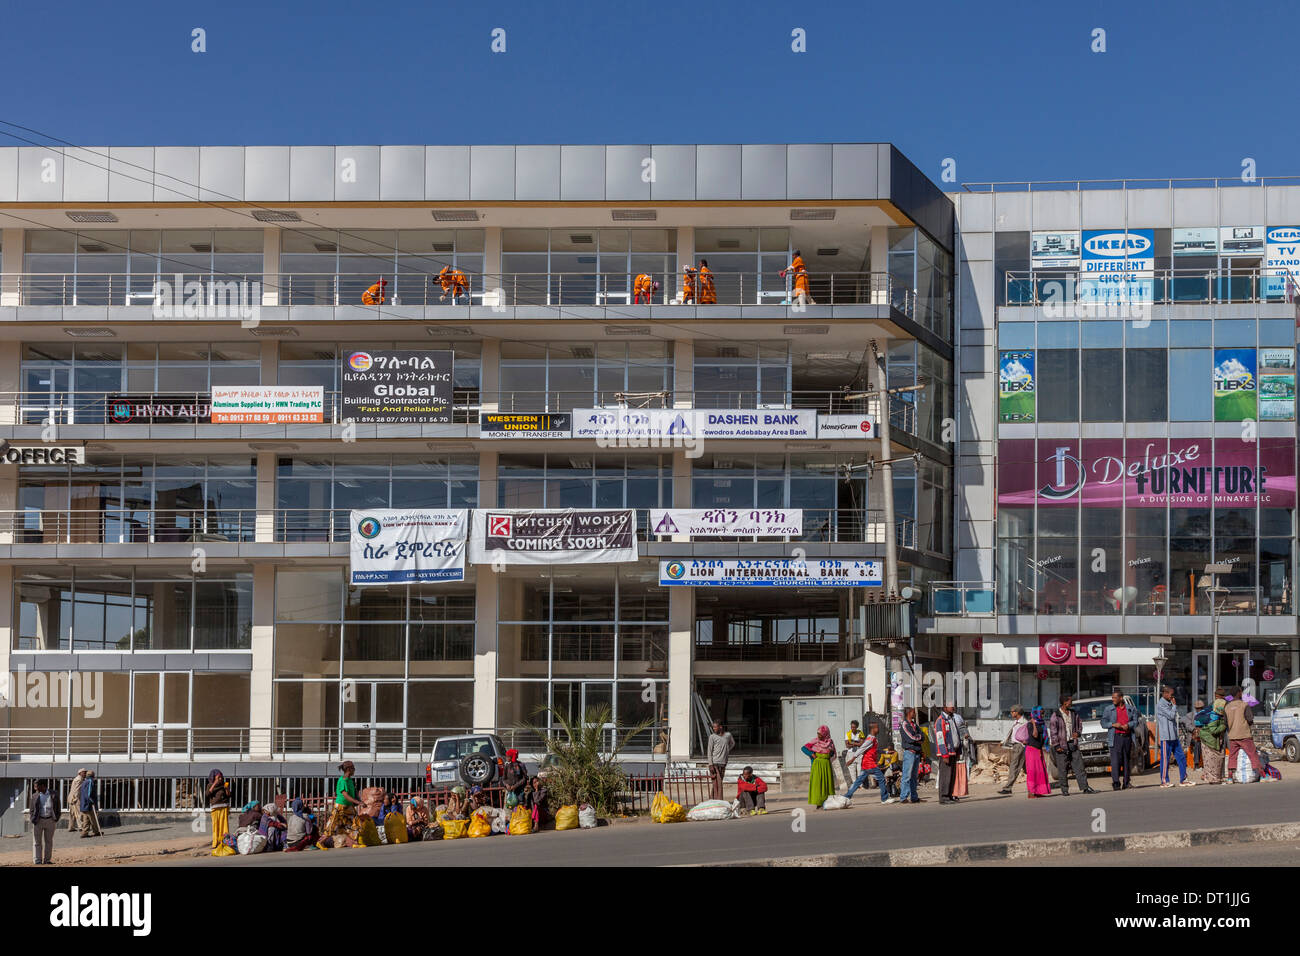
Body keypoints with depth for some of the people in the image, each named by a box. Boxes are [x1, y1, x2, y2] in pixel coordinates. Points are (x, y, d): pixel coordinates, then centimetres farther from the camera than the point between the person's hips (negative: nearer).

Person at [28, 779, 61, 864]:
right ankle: (37, 860, 1)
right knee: (37, 842, -1)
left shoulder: (54, 794, 3)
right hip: (38, 821, 0)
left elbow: (58, 809, 8)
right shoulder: (34, 796, 4)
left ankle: (47, 859, 14)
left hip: (50, 821, 1)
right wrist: (33, 820, -5)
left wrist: (56, 819, 0)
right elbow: (31, 810, 7)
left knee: (49, 841, 7)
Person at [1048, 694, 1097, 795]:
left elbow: (1080, 725, 22)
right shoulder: (1056, 716, -5)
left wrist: (1078, 733, 0)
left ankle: (1085, 787, 1)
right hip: (1062, 745, -4)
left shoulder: (1074, 714, 11)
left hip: (1073, 743, 4)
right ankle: (1064, 790, 7)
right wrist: (1056, 746, -12)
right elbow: (1052, 732, -6)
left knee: (1079, 766, 0)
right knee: (1063, 769, 0)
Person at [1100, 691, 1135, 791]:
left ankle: (1126, 782, 12)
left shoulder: (1129, 708, 13)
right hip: (1115, 737, -3)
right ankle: (1116, 783, -15)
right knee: (1115, 760, -12)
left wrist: (1128, 725, -8)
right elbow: (1103, 723, 5)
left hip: (1127, 737, 3)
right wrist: (1113, 724, -12)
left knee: (1127, 760, 5)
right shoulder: (1108, 709, 8)